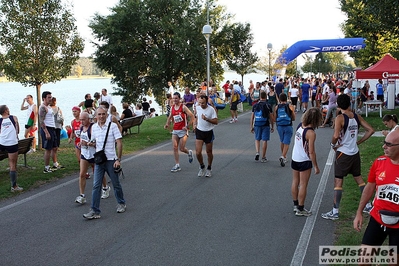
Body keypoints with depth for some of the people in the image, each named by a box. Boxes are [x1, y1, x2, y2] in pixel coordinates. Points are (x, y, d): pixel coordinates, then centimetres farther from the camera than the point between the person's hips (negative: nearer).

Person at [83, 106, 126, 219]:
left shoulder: (112, 126, -8)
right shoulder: (94, 127, 6)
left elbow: (119, 143, -9)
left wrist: (118, 159, -13)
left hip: (111, 159, -3)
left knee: (116, 184, 10)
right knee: (96, 185, -2)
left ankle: (121, 204, 32)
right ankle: (94, 211, 0)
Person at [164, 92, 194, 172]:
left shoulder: (183, 107, -11)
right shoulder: (172, 108, 7)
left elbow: (192, 116, -13)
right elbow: (170, 117, 23)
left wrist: (188, 126, -16)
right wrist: (167, 124, 5)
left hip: (183, 130, -5)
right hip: (175, 130, 5)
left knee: (181, 148, -4)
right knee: (175, 148, -2)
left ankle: (189, 152, 31)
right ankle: (177, 165, 4)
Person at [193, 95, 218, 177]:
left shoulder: (211, 109, -13)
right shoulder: (197, 108, -1)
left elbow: (215, 121, -15)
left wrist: (206, 119, -28)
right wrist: (195, 124, 5)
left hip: (209, 133, -2)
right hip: (199, 132, 2)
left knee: (209, 152, 9)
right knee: (198, 153, -7)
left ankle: (209, 169, 30)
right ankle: (202, 167, 18)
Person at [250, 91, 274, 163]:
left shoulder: (255, 105, 2)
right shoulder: (268, 106, -5)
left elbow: (252, 117, 3)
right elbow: (271, 117, -3)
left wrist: (251, 126, 10)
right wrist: (272, 126, 7)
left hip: (257, 125, 2)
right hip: (266, 125, -2)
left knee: (257, 139, 18)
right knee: (264, 140, 3)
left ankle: (257, 152, -3)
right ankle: (263, 158, 7)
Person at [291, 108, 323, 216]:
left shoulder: (300, 125, -2)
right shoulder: (311, 133, -22)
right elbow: (311, 152, -20)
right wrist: (316, 166, -11)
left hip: (295, 158, 7)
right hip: (304, 161, -7)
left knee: (295, 182, 17)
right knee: (303, 185, 3)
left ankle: (295, 205, 29)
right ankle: (300, 209, 10)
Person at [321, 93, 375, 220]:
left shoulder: (340, 118, -15)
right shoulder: (357, 117, 2)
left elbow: (336, 135, -28)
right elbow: (370, 130, 6)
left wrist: (333, 144, -8)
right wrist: (359, 142, 10)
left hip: (343, 153, -6)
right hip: (355, 152, 6)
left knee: (338, 181, -3)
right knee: (358, 178, 20)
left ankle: (335, 211, -2)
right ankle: (368, 205, 28)